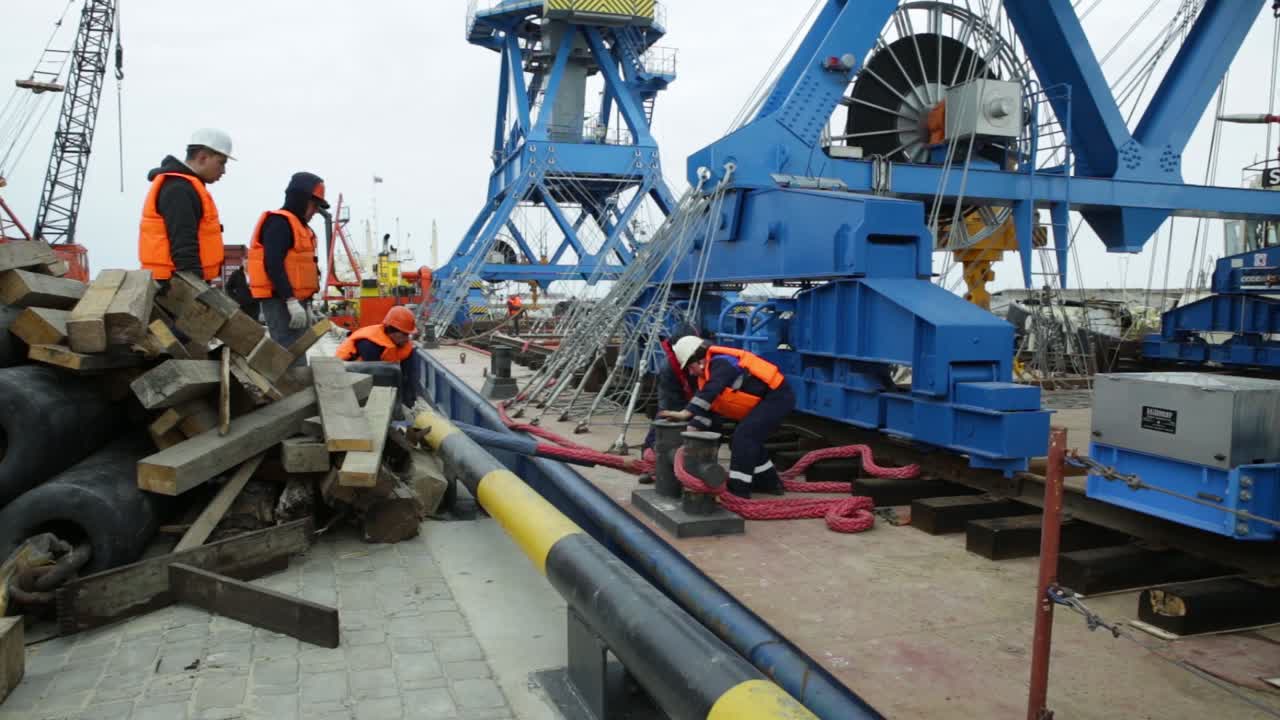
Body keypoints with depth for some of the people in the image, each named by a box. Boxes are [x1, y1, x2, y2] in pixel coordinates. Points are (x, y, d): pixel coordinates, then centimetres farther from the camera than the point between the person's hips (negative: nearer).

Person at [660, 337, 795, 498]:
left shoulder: (721, 363, -19)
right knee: (749, 438, 16)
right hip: (767, 400, 11)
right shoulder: (711, 370, 12)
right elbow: (707, 406, 11)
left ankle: (738, 489, -12)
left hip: (778, 397, -11)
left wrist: (685, 413, -36)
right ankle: (769, 482, 30)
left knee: (744, 437, -16)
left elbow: (708, 394, -33)